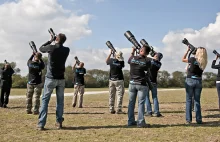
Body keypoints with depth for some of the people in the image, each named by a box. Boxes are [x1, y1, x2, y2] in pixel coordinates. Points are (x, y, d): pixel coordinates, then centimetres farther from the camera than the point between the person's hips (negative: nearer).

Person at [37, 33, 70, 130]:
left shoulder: (51, 48, -11)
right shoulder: (66, 50, -1)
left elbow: (41, 48, 9)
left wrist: (50, 41, 16)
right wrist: (54, 42, 15)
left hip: (50, 78, -3)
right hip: (61, 79, 3)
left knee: (45, 100, 3)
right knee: (60, 100, 10)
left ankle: (41, 124, -2)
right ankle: (59, 122, 9)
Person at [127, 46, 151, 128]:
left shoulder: (132, 58, -4)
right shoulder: (147, 62, -11)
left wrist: (132, 52, 28)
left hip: (132, 83, 4)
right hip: (141, 84, -4)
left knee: (131, 102, 11)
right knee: (141, 103, 0)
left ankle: (130, 121, 18)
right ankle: (140, 122, 0)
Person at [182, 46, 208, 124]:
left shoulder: (193, 59, -11)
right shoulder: (204, 62, 1)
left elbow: (183, 59, 4)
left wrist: (187, 51, 11)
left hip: (190, 81, -3)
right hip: (198, 81, 4)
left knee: (188, 100, 2)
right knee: (197, 100, 10)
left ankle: (188, 119, 0)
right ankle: (199, 119, 9)